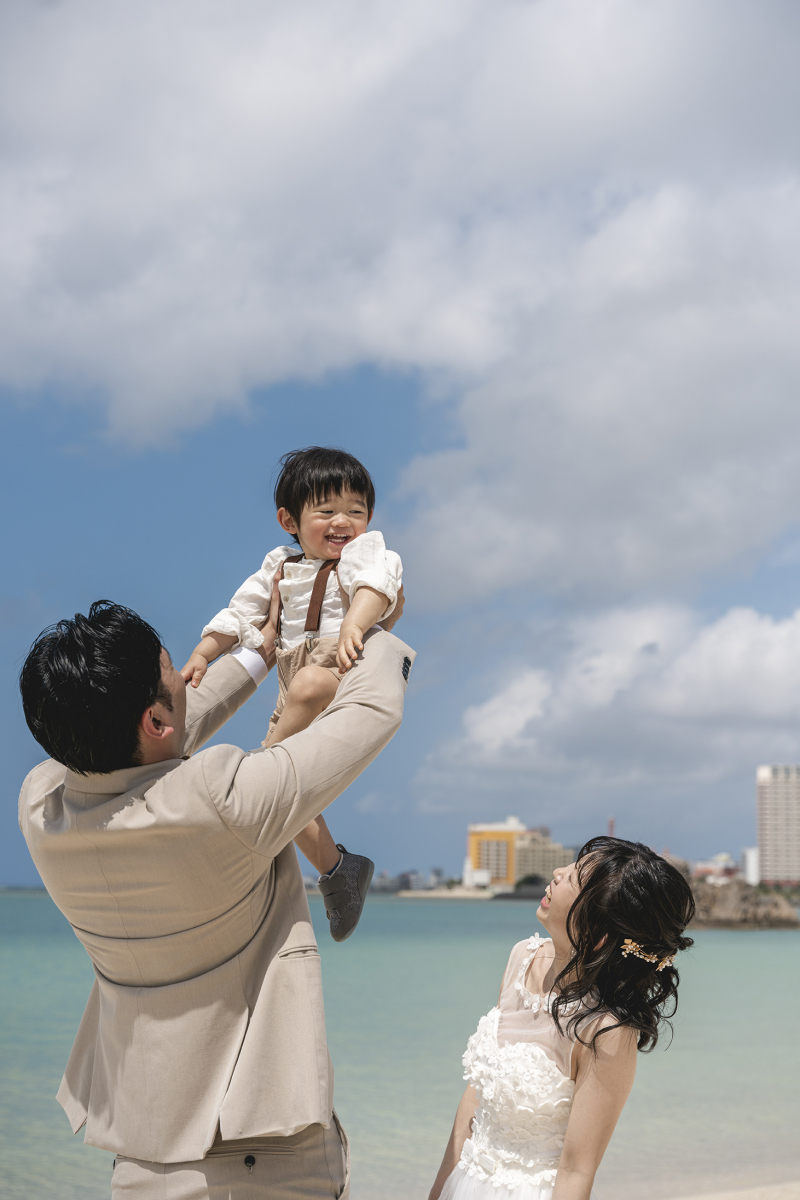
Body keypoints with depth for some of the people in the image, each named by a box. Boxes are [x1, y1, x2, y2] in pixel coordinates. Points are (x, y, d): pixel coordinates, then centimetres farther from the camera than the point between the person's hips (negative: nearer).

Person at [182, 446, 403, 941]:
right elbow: (242, 613, 25)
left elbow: (374, 584, -21)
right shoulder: (280, 568, 21)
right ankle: (337, 868, 14)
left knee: (310, 684, -41)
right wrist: (201, 654, 13)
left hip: (352, 674, -6)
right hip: (296, 693, 7)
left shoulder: (367, 551, 1)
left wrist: (354, 624, -41)